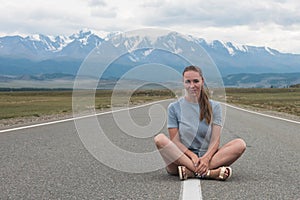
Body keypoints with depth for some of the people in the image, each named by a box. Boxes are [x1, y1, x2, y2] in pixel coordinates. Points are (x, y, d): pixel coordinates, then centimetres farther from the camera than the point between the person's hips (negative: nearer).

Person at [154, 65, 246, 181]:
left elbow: (215, 140, -1)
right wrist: (192, 155, -20)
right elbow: (175, 140, -2)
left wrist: (206, 158, -21)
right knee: (160, 139, -30)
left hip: (207, 156, 2)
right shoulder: (174, 107, 5)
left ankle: (190, 172, -33)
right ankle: (209, 173, -38)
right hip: (181, 157, -1)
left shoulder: (214, 107, 9)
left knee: (240, 144, -22)